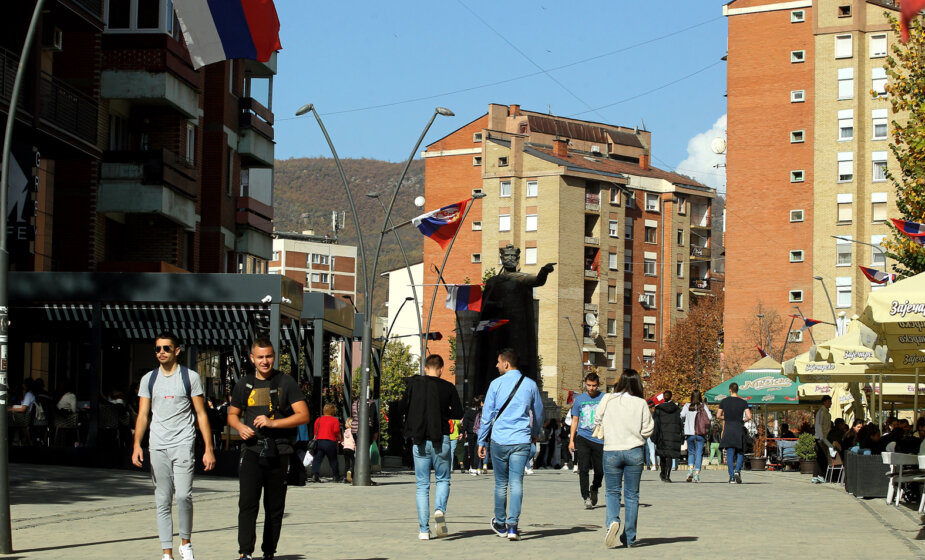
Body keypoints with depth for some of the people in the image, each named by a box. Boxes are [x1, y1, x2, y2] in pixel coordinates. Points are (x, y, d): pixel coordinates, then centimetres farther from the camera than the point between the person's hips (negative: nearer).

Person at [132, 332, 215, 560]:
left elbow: (201, 415, 5)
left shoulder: (191, 377, 5)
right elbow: (143, 415, 10)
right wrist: (137, 445, -5)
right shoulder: (148, 379, 12)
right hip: (157, 446, 3)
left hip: (183, 443, -3)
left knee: (183, 495, -16)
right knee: (162, 501, 2)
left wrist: (209, 449, -1)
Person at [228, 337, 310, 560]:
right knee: (247, 503, -15)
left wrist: (272, 423, -15)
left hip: (278, 453, 0)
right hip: (252, 451, 1)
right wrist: (240, 427, -1)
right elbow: (232, 414, 22)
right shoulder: (244, 384, 11)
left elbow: (303, 416, -4)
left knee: (275, 507, 6)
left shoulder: (286, 383, 3)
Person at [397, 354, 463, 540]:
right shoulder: (448, 387, -2)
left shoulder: (414, 384, -1)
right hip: (441, 440, -1)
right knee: (443, 479, 15)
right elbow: (458, 413, 1)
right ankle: (440, 509, -14)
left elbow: (402, 409, 0)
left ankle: (423, 529, 1)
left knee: (422, 485, 7)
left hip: (419, 441, 1)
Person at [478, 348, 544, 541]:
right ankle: (512, 526, -13)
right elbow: (539, 412, 17)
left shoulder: (496, 384, -2)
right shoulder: (530, 385, 5)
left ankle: (500, 524, 23)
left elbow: (487, 414, 0)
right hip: (521, 440, 1)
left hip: (499, 440, -1)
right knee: (516, 482, -2)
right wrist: (534, 433, 35)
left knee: (501, 483, 11)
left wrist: (482, 441, 8)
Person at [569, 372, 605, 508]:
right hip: (583, 438, 1)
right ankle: (586, 497, -4)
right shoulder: (579, 399, 8)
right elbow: (575, 420, 14)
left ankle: (594, 490, 33)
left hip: (599, 439, 0)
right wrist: (571, 440, 8)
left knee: (600, 470, 5)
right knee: (583, 468, -10)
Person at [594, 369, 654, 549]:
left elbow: (597, 422, 6)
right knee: (632, 495, 9)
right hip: (635, 452, 0)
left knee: (613, 491, 11)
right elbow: (647, 430, -5)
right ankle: (630, 537, 10)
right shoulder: (641, 404, -7)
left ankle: (612, 521, -18)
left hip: (611, 451, 0)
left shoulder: (608, 402, -6)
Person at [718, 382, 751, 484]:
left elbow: (718, 416, 8)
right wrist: (744, 420, 13)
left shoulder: (724, 402, 3)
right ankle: (737, 470, -16)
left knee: (730, 454, 2)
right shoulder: (743, 402, -1)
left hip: (728, 430, 1)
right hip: (739, 429, -1)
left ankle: (731, 477, -5)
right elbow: (749, 416, -8)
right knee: (740, 453, 9)